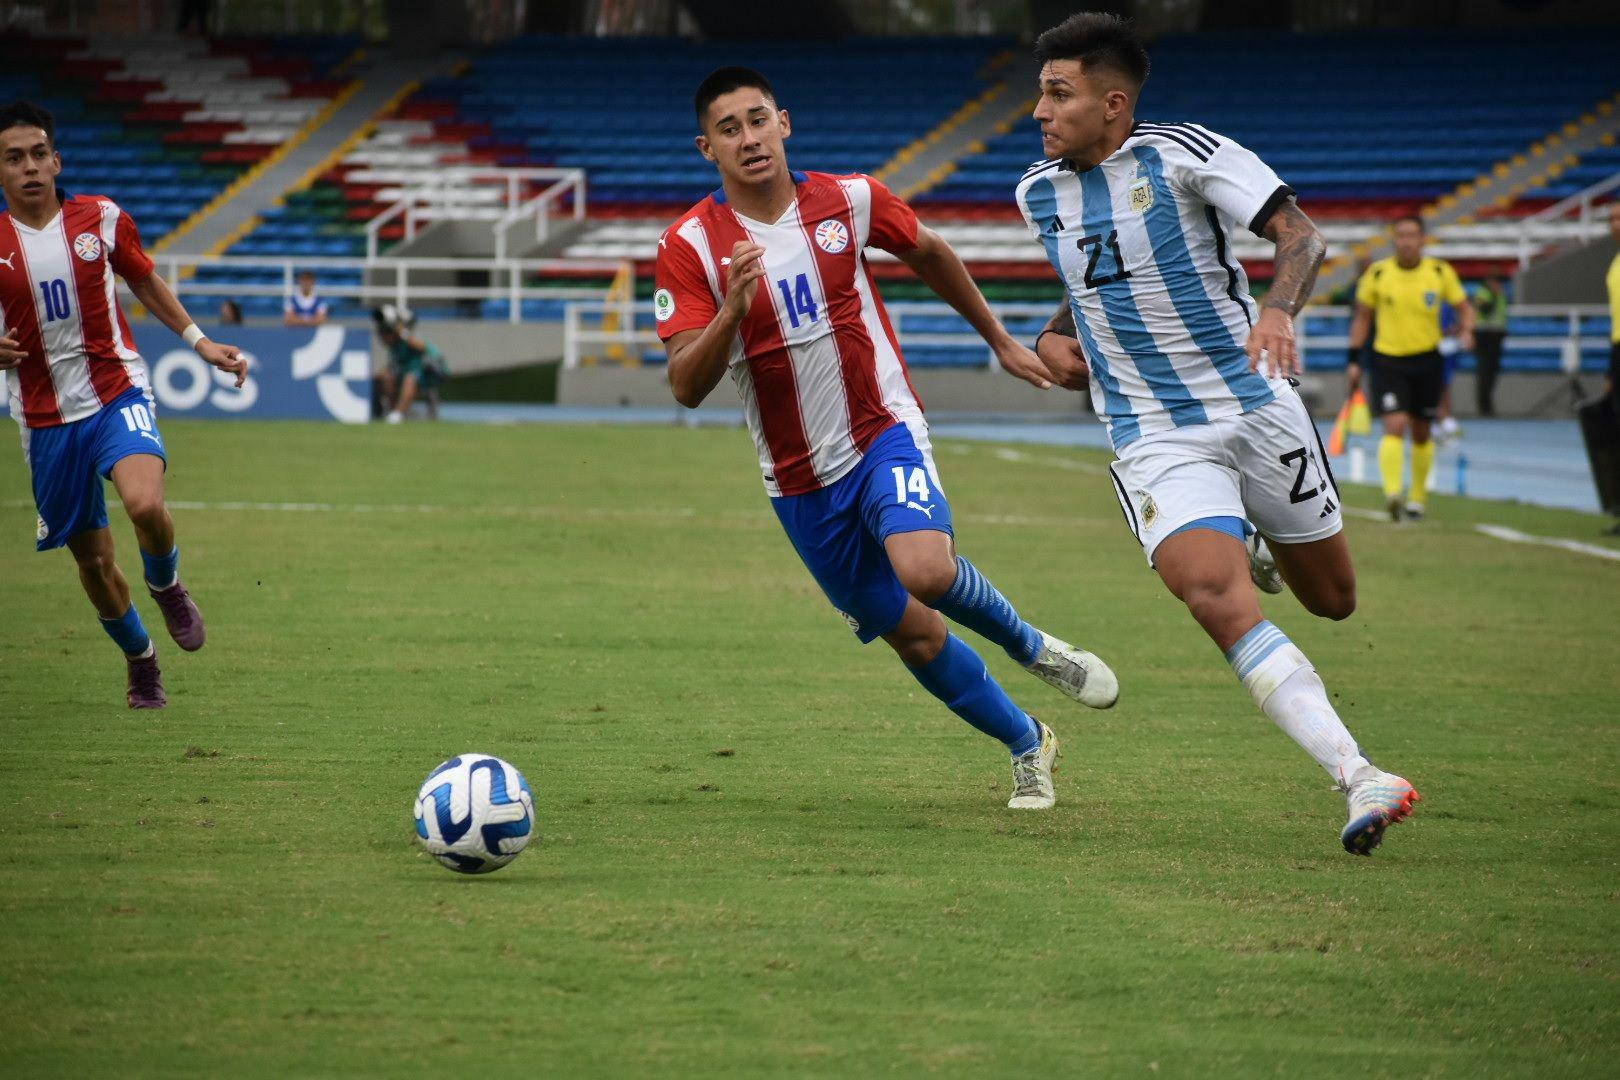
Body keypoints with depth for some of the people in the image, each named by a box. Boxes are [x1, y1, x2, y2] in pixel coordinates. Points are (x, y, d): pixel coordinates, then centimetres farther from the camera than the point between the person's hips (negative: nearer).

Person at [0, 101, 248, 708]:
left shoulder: (101, 218, -1)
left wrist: (200, 341, 12)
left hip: (118, 394, -1)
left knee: (145, 503, -30)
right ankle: (141, 664, 34)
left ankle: (166, 586, 3)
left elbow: (144, 282, 17)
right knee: (93, 560, 8)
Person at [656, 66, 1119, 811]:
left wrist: (1000, 341, 24)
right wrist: (733, 310, -35)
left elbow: (929, 254, 15)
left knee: (927, 571, -29)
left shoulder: (848, 200, -6)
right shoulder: (690, 246, -12)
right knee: (909, 632, 6)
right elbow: (686, 386, -18)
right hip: (800, 482, 1)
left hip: (884, 434, -1)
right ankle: (1027, 746, 28)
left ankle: (1033, 648, 1)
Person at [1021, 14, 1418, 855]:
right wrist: (1051, 337, 6)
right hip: (1154, 440, 2)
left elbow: (1298, 233, -16)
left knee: (1332, 599, 11)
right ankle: (1359, 779, -27)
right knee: (1216, 600, -24)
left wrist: (1279, 309, -35)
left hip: (1255, 406, -2)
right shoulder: (1039, 194, 5)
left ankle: (1254, 545, 47)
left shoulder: (1182, 154, -11)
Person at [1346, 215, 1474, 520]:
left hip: (1427, 360, 2)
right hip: (1388, 360, -2)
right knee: (1395, 425, -19)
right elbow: (1362, 317, 8)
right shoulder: (1377, 274, -2)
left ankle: (1417, 497, 26)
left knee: (1422, 434, 11)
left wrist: (1466, 332, -12)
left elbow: (1464, 308, 9)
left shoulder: (1440, 272, -1)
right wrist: (1354, 360, 5)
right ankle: (1392, 492, -27)